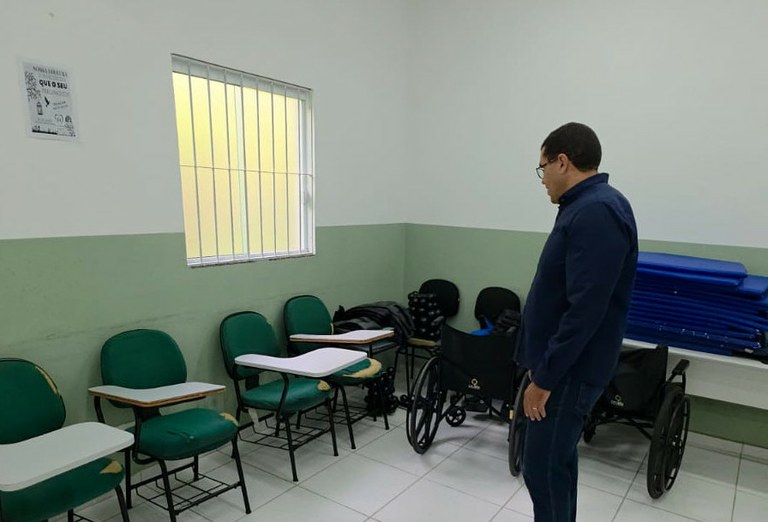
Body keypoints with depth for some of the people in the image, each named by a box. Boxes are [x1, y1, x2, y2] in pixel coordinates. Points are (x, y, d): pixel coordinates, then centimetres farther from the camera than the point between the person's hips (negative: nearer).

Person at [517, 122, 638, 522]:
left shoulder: (597, 212, -21)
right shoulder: (586, 207, 10)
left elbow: (585, 310, -26)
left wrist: (545, 377, -20)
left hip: (570, 370, -10)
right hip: (561, 364, 10)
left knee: (542, 469, 0)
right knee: (556, 462, 19)